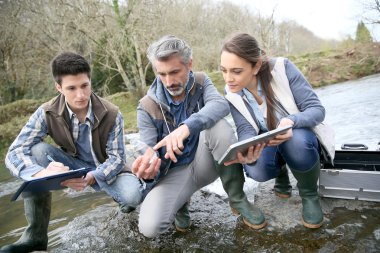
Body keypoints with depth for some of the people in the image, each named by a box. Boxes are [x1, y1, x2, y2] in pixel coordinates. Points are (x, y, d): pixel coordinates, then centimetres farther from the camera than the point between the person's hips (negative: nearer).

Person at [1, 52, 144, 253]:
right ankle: (35, 234, -16)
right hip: (73, 166, 2)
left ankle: (121, 196, 10)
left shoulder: (111, 114, -20)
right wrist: (41, 173, -45)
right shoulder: (47, 113, -17)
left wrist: (92, 177, -39)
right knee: (37, 151, -26)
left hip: (104, 171, -2)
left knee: (132, 195, -33)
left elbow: (117, 158, -19)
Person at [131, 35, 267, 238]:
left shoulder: (200, 82, -6)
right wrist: (147, 169, -37)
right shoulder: (147, 108, -11)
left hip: (205, 162, 1)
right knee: (149, 227, -26)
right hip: (175, 171, -1)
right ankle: (181, 201, 10)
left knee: (219, 126, -32)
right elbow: (151, 154, -11)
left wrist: (187, 127, -48)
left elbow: (221, 105, -29)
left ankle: (237, 199, -12)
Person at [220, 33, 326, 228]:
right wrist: (246, 150, -42)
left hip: (300, 138, -2)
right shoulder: (231, 92, -13)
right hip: (266, 145, 2)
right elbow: (245, 130, -18)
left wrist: (291, 121, -41)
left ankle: (309, 194, -5)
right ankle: (281, 174, 8)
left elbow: (317, 109, -19)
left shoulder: (282, 68, -22)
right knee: (256, 170, -31)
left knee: (297, 141, -38)